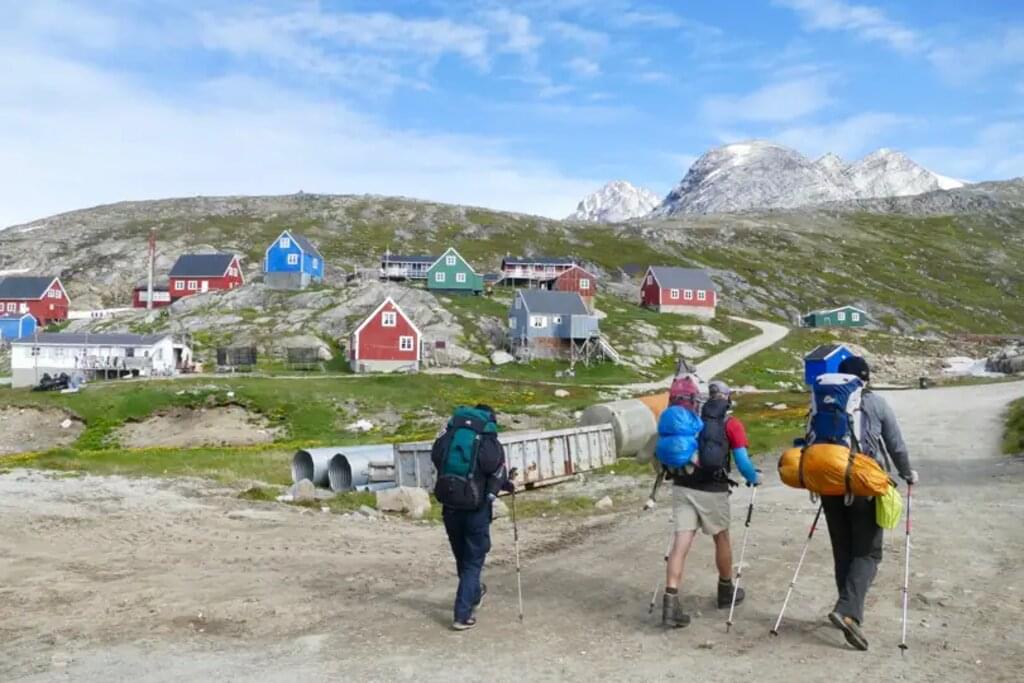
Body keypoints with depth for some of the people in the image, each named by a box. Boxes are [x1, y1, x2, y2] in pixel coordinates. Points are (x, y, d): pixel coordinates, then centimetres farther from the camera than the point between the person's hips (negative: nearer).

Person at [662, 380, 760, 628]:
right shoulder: (731, 423, 0)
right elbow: (742, 462, -7)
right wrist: (754, 478, 12)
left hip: (682, 486, 2)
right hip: (712, 491, -2)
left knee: (680, 544, -1)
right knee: (721, 539, 20)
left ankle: (670, 602, -10)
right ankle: (726, 591, 39)